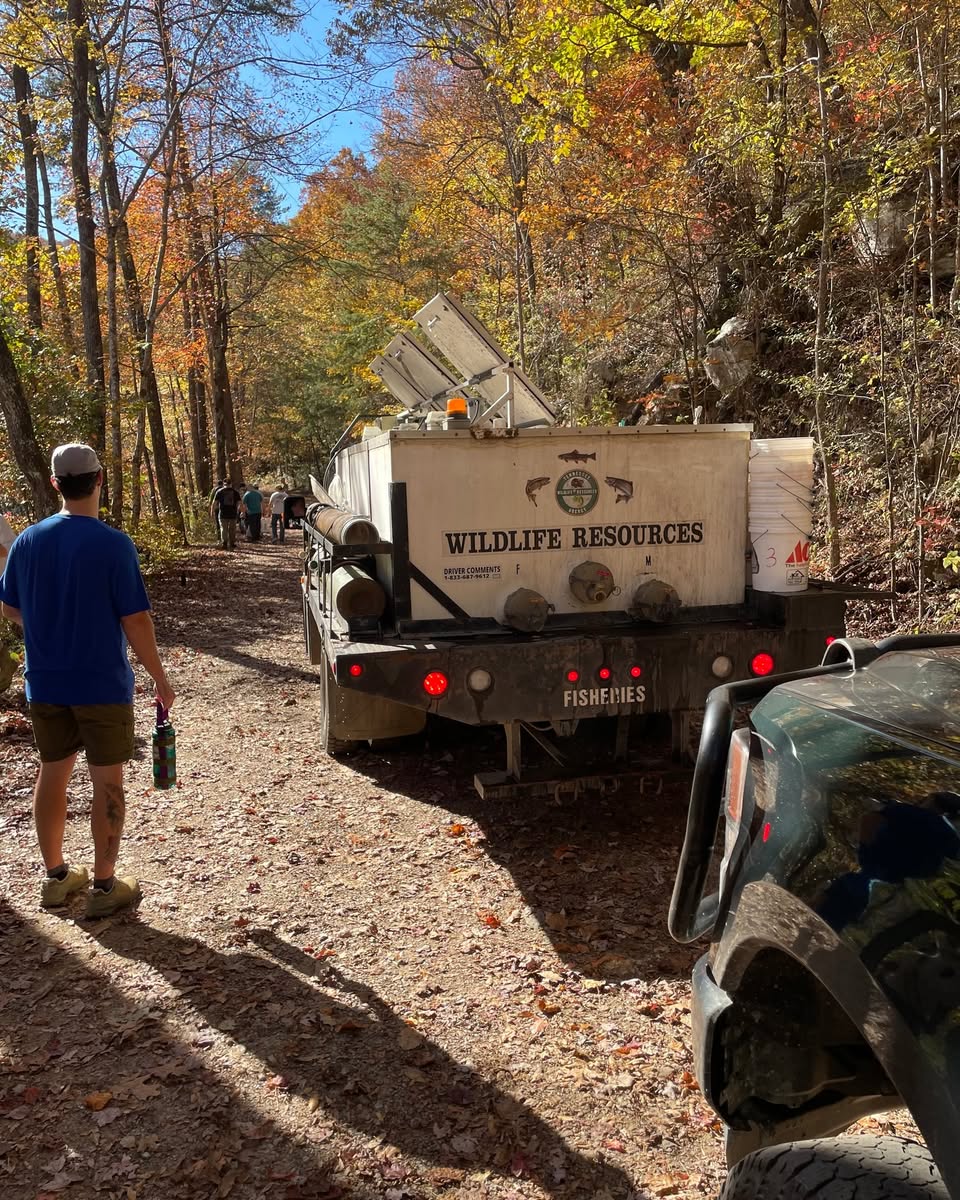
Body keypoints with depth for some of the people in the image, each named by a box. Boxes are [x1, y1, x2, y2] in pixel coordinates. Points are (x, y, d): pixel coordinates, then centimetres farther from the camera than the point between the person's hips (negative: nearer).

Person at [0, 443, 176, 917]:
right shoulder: (113, 543, -17)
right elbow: (135, 620, -17)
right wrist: (160, 679, -6)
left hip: (45, 684, 5)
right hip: (102, 685, -5)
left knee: (52, 775, 17)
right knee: (107, 783, 6)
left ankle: (55, 876, 30)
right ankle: (104, 886, 15)